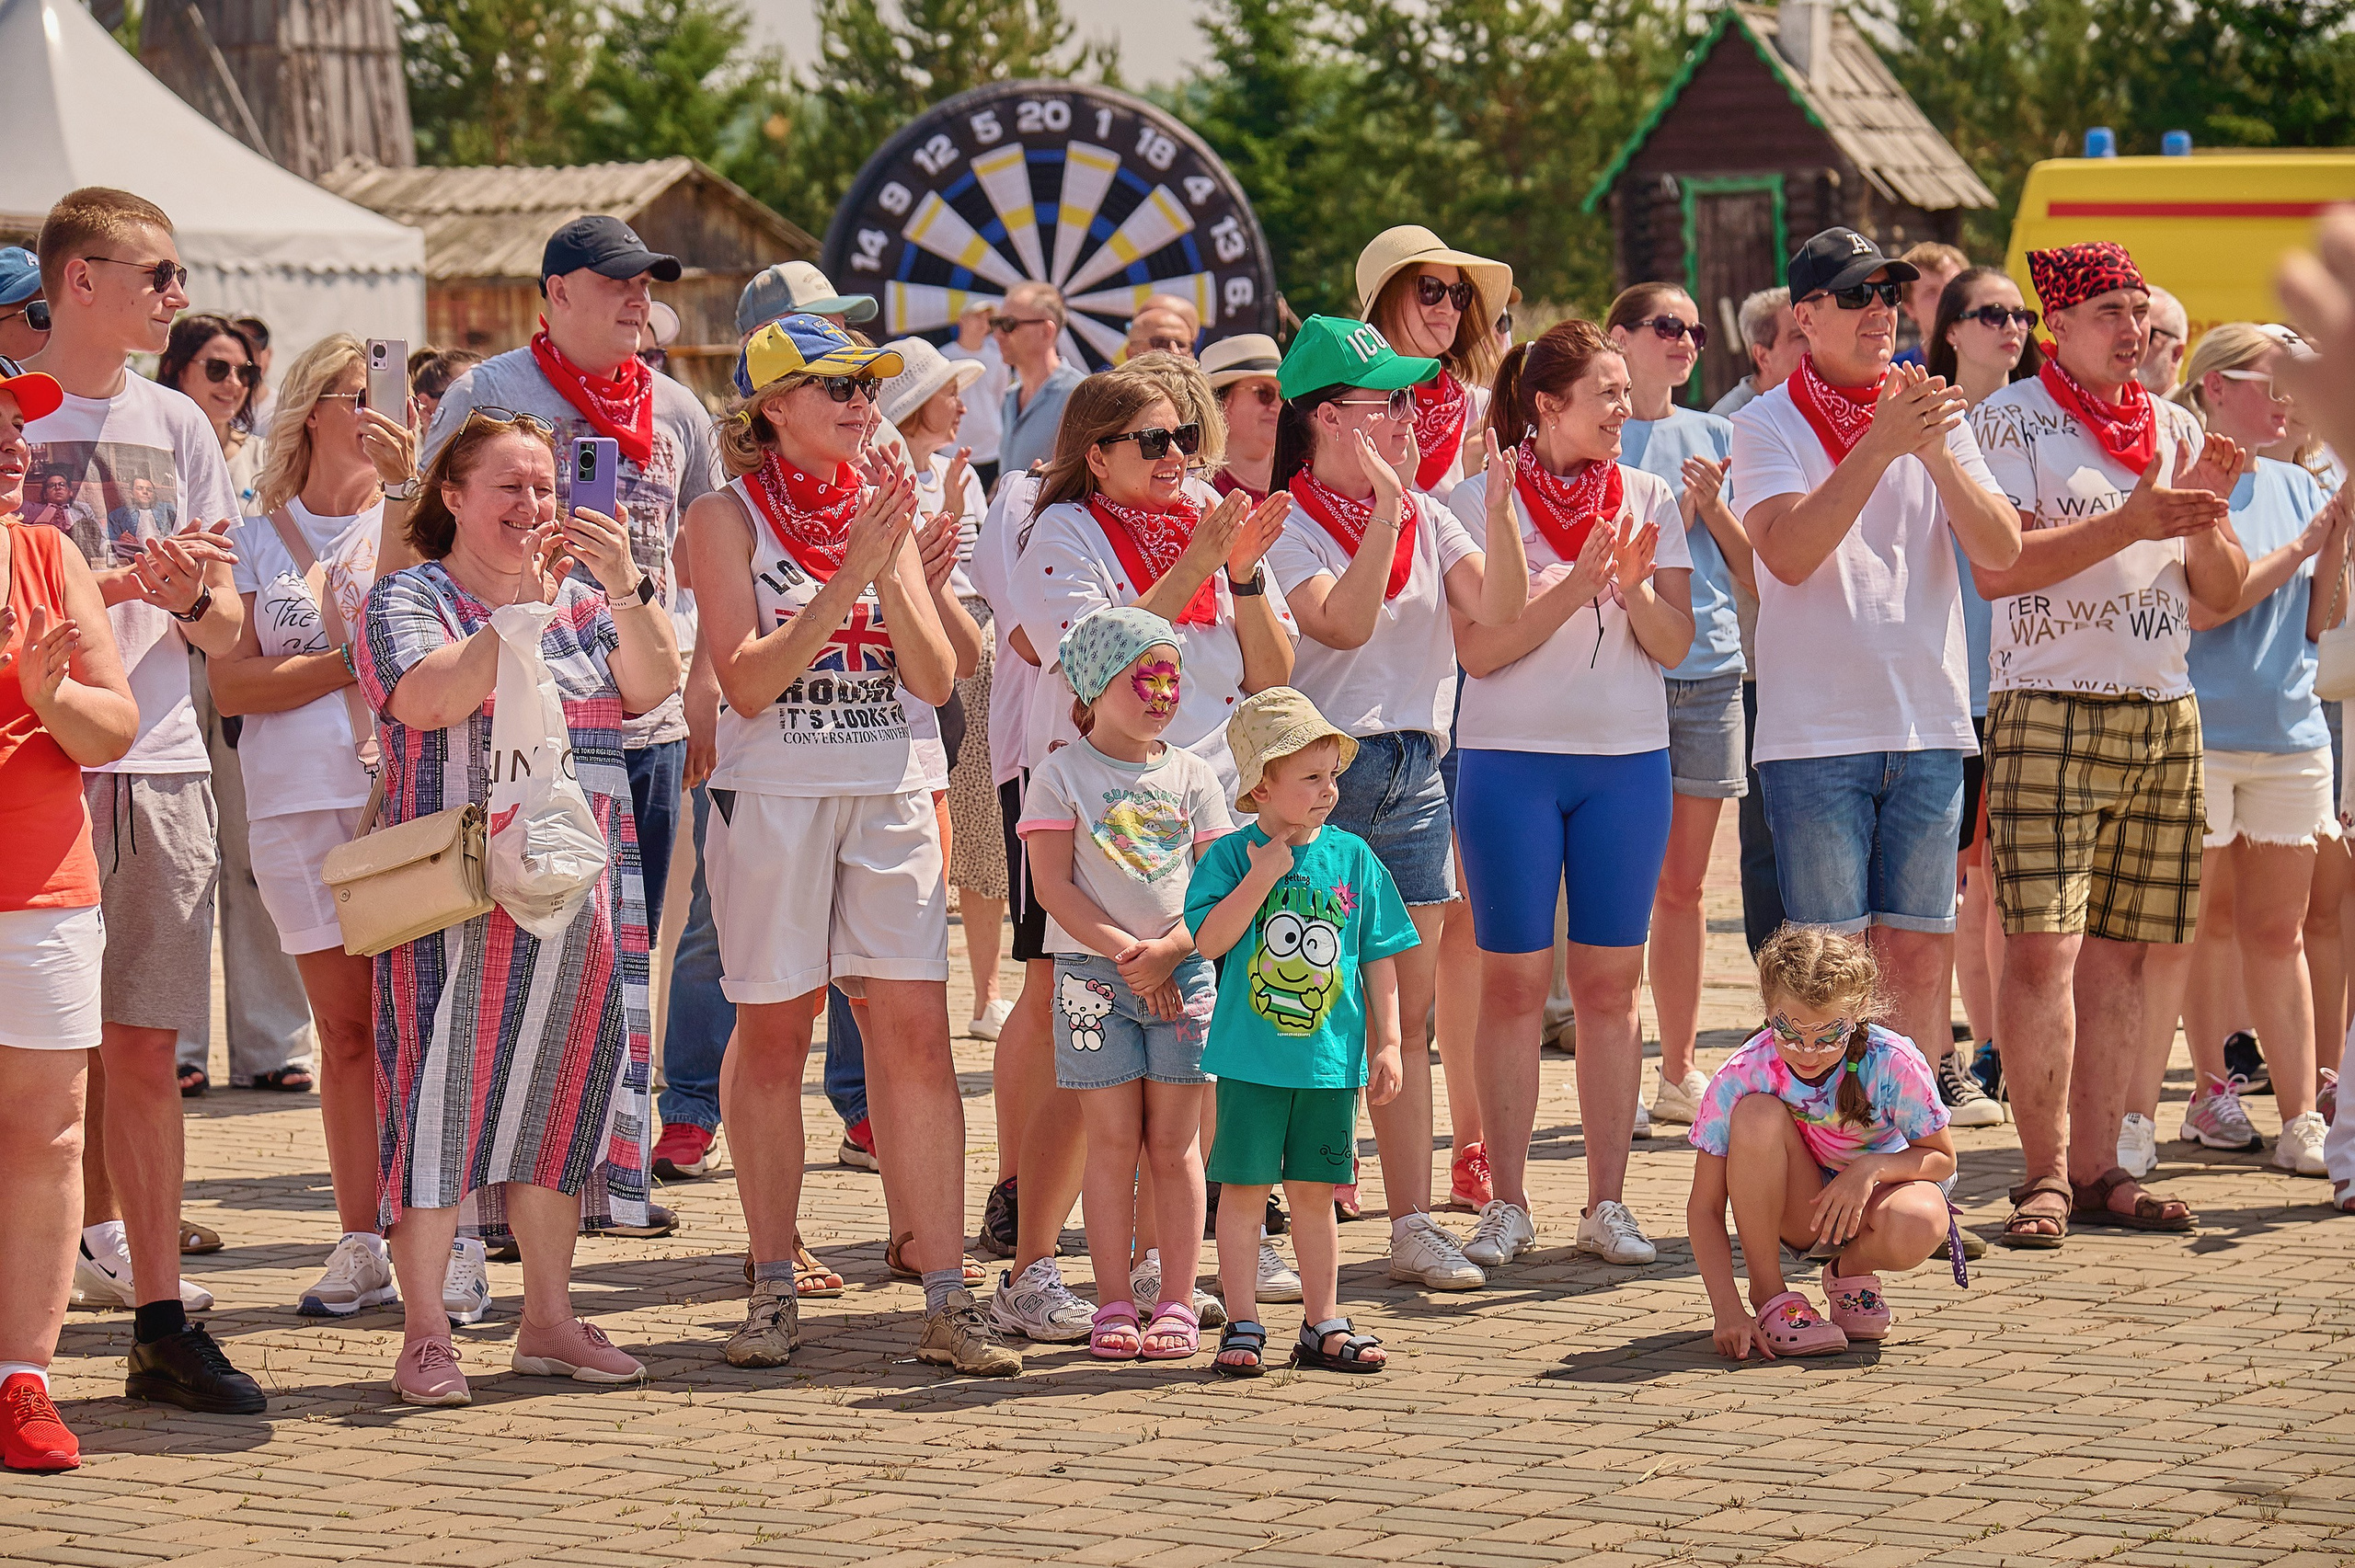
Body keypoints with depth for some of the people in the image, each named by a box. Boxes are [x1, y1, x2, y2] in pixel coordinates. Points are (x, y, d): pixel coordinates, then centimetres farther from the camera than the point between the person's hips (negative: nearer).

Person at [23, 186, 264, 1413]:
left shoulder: (176, 426, 14)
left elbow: (228, 631, 14)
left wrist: (191, 598, -7)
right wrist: (120, 582, -18)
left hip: (162, 768, 5)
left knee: (145, 1049, 5)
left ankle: (160, 1322, 7)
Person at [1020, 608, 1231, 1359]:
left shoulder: (1189, 776, 8)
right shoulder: (1063, 775, 0)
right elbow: (1055, 887, -7)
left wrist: (1168, 951, -13)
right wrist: (1126, 953, -15)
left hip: (1181, 973, 2)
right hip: (1094, 975, -2)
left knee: (1173, 1141, 2)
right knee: (1114, 1140, -2)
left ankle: (1178, 1302, 6)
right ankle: (1112, 1303, 3)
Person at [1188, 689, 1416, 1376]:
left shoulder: (1352, 857, 4)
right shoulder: (1232, 857, -4)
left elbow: (1379, 957, 8)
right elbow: (1208, 940, -15)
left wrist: (1386, 1042, 4)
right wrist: (1261, 876, -21)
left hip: (1331, 1059, 3)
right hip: (1251, 1057, -3)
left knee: (1314, 1192, 10)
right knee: (1243, 1189, 2)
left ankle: (1322, 1325, 17)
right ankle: (1243, 1326, 8)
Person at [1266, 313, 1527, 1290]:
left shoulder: (1428, 516, 12)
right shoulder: (1287, 524, -6)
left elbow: (1499, 611, 0)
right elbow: (1341, 624, -21)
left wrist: (1499, 505, -9)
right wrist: (1386, 512, -23)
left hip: (1413, 772, 6)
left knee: (1410, 1015, 6)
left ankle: (1414, 1226, 9)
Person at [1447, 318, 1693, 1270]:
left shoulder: (1647, 501, 6)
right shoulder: (1485, 501, -4)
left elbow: (1675, 643, 3)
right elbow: (1478, 648, -11)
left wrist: (1636, 588, -16)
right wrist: (1576, 584, -19)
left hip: (1628, 762, 3)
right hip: (1510, 761, -3)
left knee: (1610, 980, 4)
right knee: (1514, 980, 0)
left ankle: (1608, 1203, 9)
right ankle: (1507, 1205, 6)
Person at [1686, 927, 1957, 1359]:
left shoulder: (1892, 1063, -25)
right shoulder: (1742, 1077, -24)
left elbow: (1942, 1158, -10)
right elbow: (1704, 1207, -21)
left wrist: (1871, 1168, -31)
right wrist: (1728, 1310, -33)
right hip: (1796, 1215, 1)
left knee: (1914, 1230, -38)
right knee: (1759, 1114, -31)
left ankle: (1852, 1274, 1)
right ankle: (1768, 1295, -16)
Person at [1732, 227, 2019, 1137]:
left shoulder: (1934, 414, 11)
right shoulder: (1767, 426, -1)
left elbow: (2000, 548, 0)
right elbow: (1789, 552, -17)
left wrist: (1937, 453, -14)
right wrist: (1881, 446, -22)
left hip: (1929, 726, 4)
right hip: (1815, 732, -4)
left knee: (1918, 957, 5)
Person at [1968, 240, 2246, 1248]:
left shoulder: (2178, 430, 14)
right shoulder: (2010, 419, -2)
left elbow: (2220, 598, 15)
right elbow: (1995, 567, -14)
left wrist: (2206, 524, -5)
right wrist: (2128, 522, -18)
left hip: (2165, 714, 5)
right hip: (2050, 711, -5)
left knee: (2120, 953, 5)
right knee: (2043, 946, -12)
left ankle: (2094, 1169, 9)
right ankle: (2044, 1173, -8)